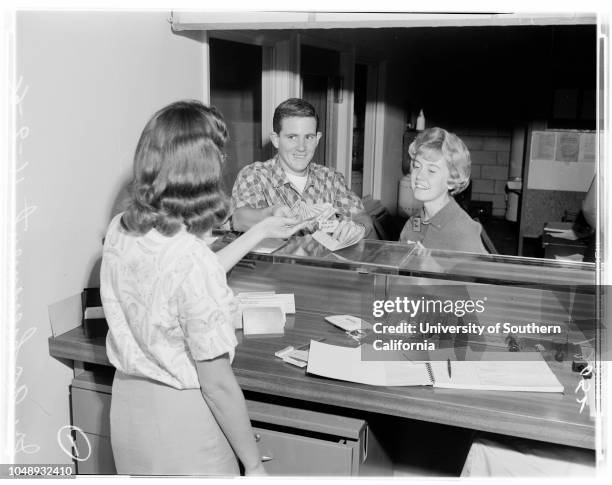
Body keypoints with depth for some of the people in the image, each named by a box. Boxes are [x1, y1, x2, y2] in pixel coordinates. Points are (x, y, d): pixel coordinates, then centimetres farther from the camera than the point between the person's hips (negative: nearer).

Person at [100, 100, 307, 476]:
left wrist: (259, 233, 16)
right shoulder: (191, 257, -30)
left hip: (128, 402, 7)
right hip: (184, 418, -7)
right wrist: (255, 465, -10)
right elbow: (217, 382, -23)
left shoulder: (119, 230, -7)